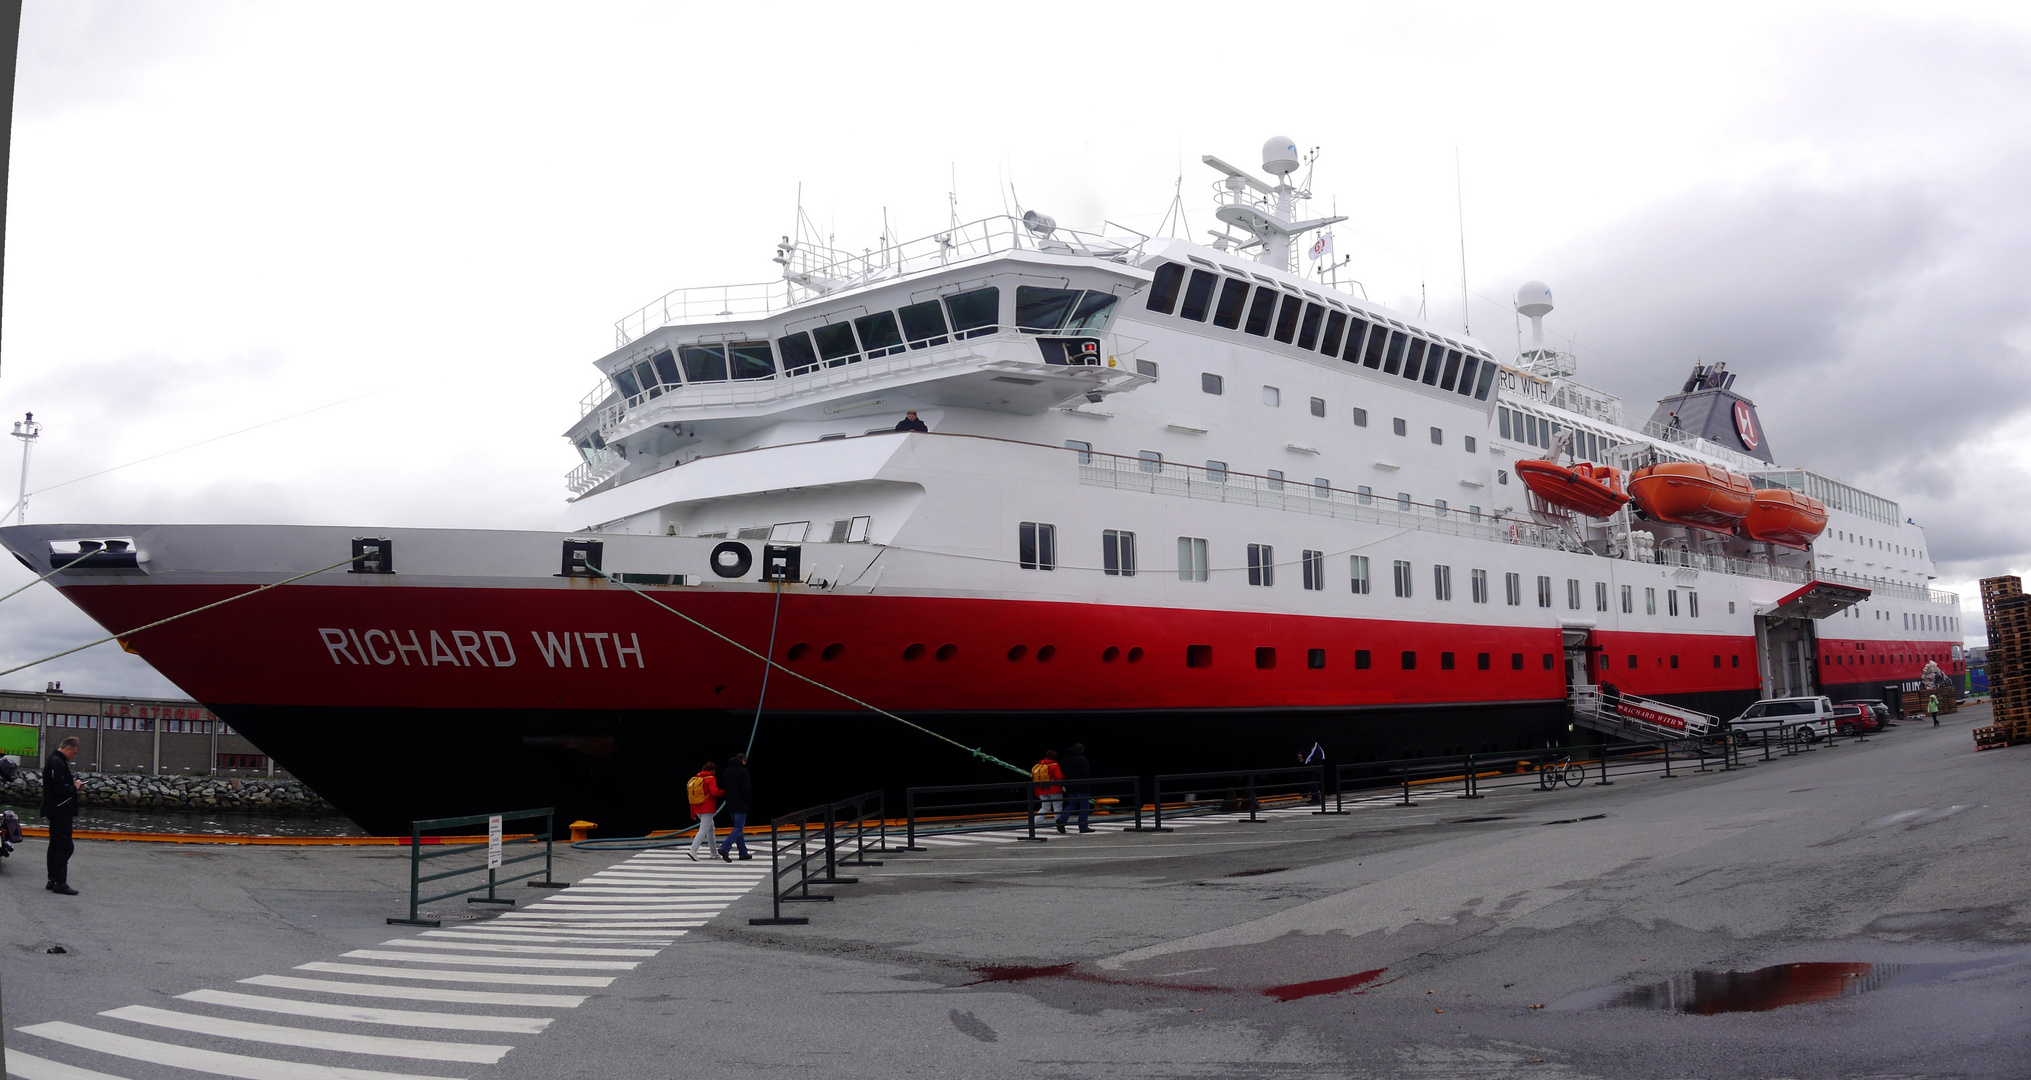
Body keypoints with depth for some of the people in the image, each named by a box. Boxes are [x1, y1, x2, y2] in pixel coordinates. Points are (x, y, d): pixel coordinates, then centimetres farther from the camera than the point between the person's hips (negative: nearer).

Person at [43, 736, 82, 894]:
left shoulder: (56, 761, 16)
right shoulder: (57, 763, -17)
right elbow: (60, 788, -24)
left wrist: (74, 785, 9)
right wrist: (75, 787, -8)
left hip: (56, 811, 11)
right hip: (60, 811, -11)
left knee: (56, 845, 15)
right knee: (65, 846, -10)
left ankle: (53, 881, 21)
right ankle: (60, 883, -9)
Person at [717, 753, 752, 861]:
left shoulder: (727, 771, 10)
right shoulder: (743, 771, -12)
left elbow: (721, 787, 12)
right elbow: (747, 789, -18)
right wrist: (748, 799, -1)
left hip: (730, 805, 8)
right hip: (741, 805, -8)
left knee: (738, 828, 14)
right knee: (739, 828, -5)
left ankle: (743, 853, 16)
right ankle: (725, 848, -21)